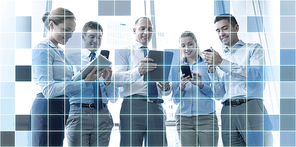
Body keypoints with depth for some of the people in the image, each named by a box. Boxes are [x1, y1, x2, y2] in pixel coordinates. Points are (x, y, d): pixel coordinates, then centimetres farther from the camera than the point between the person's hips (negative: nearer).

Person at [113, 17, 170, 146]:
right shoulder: (124, 52, 11)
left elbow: (166, 87, 23)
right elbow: (116, 79, -7)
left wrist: (166, 87, -3)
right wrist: (137, 71, -25)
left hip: (156, 106, 4)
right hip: (133, 105, -4)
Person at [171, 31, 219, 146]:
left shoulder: (207, 64, 7)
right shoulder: (178, 68, 14)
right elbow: (175, 100, 11)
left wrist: (201, 85, -15)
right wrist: (181, 86, -8)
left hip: (206, 116, -2)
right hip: (184, 118, 2)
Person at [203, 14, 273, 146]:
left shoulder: (254, 48, 11)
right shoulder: (220, 58, 23)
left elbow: (256, 75, -9)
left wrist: (222, 62, -8)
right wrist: (212, 70, 2)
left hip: (250, 106, -4)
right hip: (228, 111, 4)